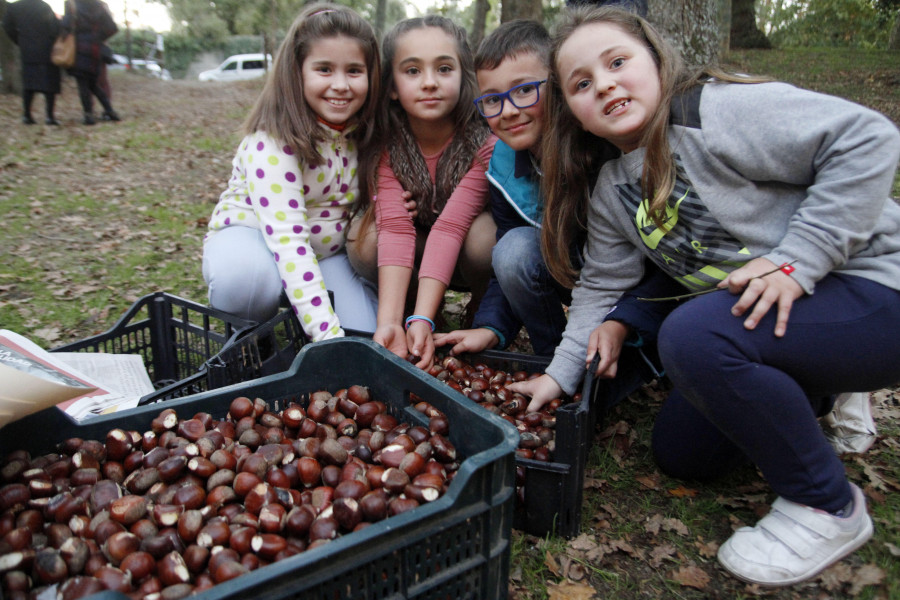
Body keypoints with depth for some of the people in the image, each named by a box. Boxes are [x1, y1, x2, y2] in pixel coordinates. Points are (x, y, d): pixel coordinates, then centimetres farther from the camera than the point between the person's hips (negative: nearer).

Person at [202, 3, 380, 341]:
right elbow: (286, 238, -36)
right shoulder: (274, 142, -26)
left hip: (326, 252, 5)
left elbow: (365, 210, 6)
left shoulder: (364, 133, -8)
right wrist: (327, 332, -45)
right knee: (248, 275, -40)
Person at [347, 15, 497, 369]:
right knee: (364, 241, -28)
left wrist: (422, 319, -43)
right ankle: (423, 299, 2)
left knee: (484, 233, -35)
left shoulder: (486, 141, -26)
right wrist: (390, 321, -43)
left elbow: (451, 226, -35)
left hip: (462, 253, -2)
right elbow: (395, 227, -30)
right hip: (410, 258, 2)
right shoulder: (386, 143, -19)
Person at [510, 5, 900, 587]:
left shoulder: (718, 113, -20)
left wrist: (797, 259, -28)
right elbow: (602, 286, 6)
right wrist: (559, 375, -1)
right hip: (748, 319, 8)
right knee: (681, 453, 9)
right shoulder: (611, 193, 3)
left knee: (694, 334, -34)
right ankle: (813, 396, 29)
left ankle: (827, 507, -10)